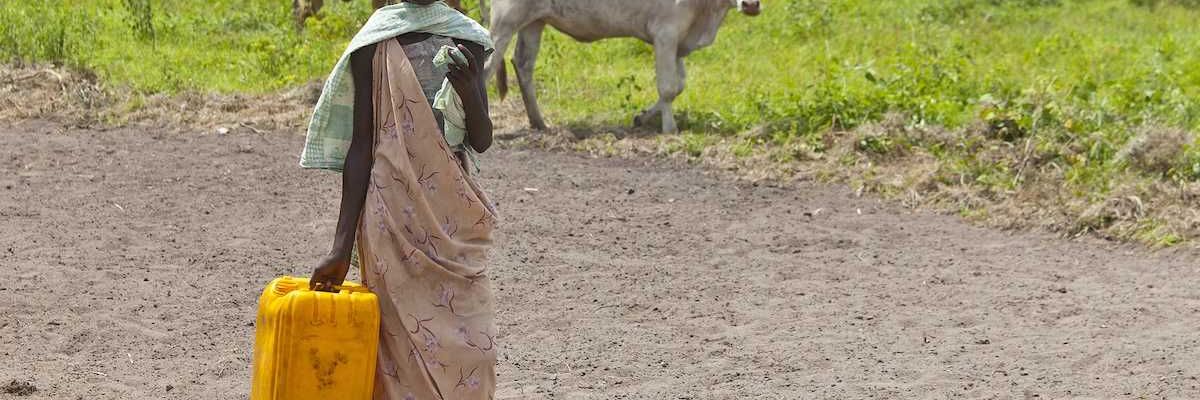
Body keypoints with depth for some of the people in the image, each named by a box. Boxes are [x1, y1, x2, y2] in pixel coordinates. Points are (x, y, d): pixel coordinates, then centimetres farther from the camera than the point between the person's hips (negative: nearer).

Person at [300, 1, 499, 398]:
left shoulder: (467, 40, 7)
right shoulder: (376, 42, -2)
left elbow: (481, 141, 6)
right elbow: (361, 143, -3)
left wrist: (470, 92, -17)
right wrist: (342, 246, -7)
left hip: (457, 216, 4)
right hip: (394, 214, -3)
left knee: (471, 349, -1)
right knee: (403, 342, -6)